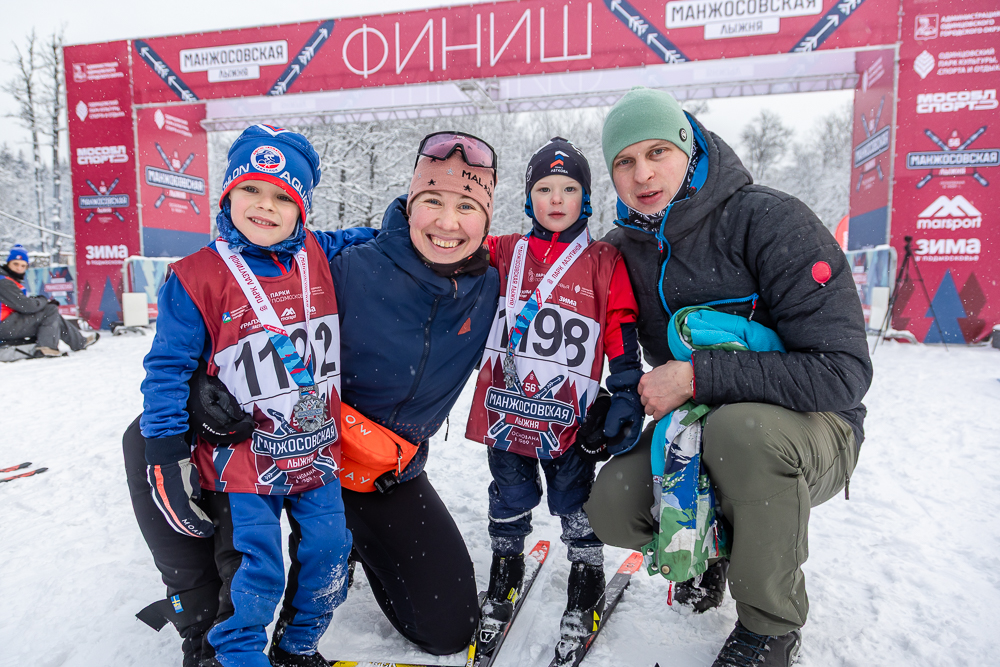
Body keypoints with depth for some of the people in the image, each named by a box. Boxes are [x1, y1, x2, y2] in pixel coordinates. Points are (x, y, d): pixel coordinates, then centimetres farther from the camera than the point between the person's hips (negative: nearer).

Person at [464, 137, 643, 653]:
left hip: (569, 413, -2)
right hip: (505, 407, 2)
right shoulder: (503, 253, 5)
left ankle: (587, 578, 35)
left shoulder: (605, 263, 1)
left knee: (574, 499, 12)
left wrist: (627, 396, -6)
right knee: (510, 497, 17)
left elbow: (623, 336, 0)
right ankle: (505, 575, 40)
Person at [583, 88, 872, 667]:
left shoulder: (771, 221, -20)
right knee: (612, 506, -17)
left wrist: (699, 377, -28)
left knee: (740, 426, -37)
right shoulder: (623, 249, -2)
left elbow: (842, 372, -25)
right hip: (695, 426, 5)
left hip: (812, 430, -4)